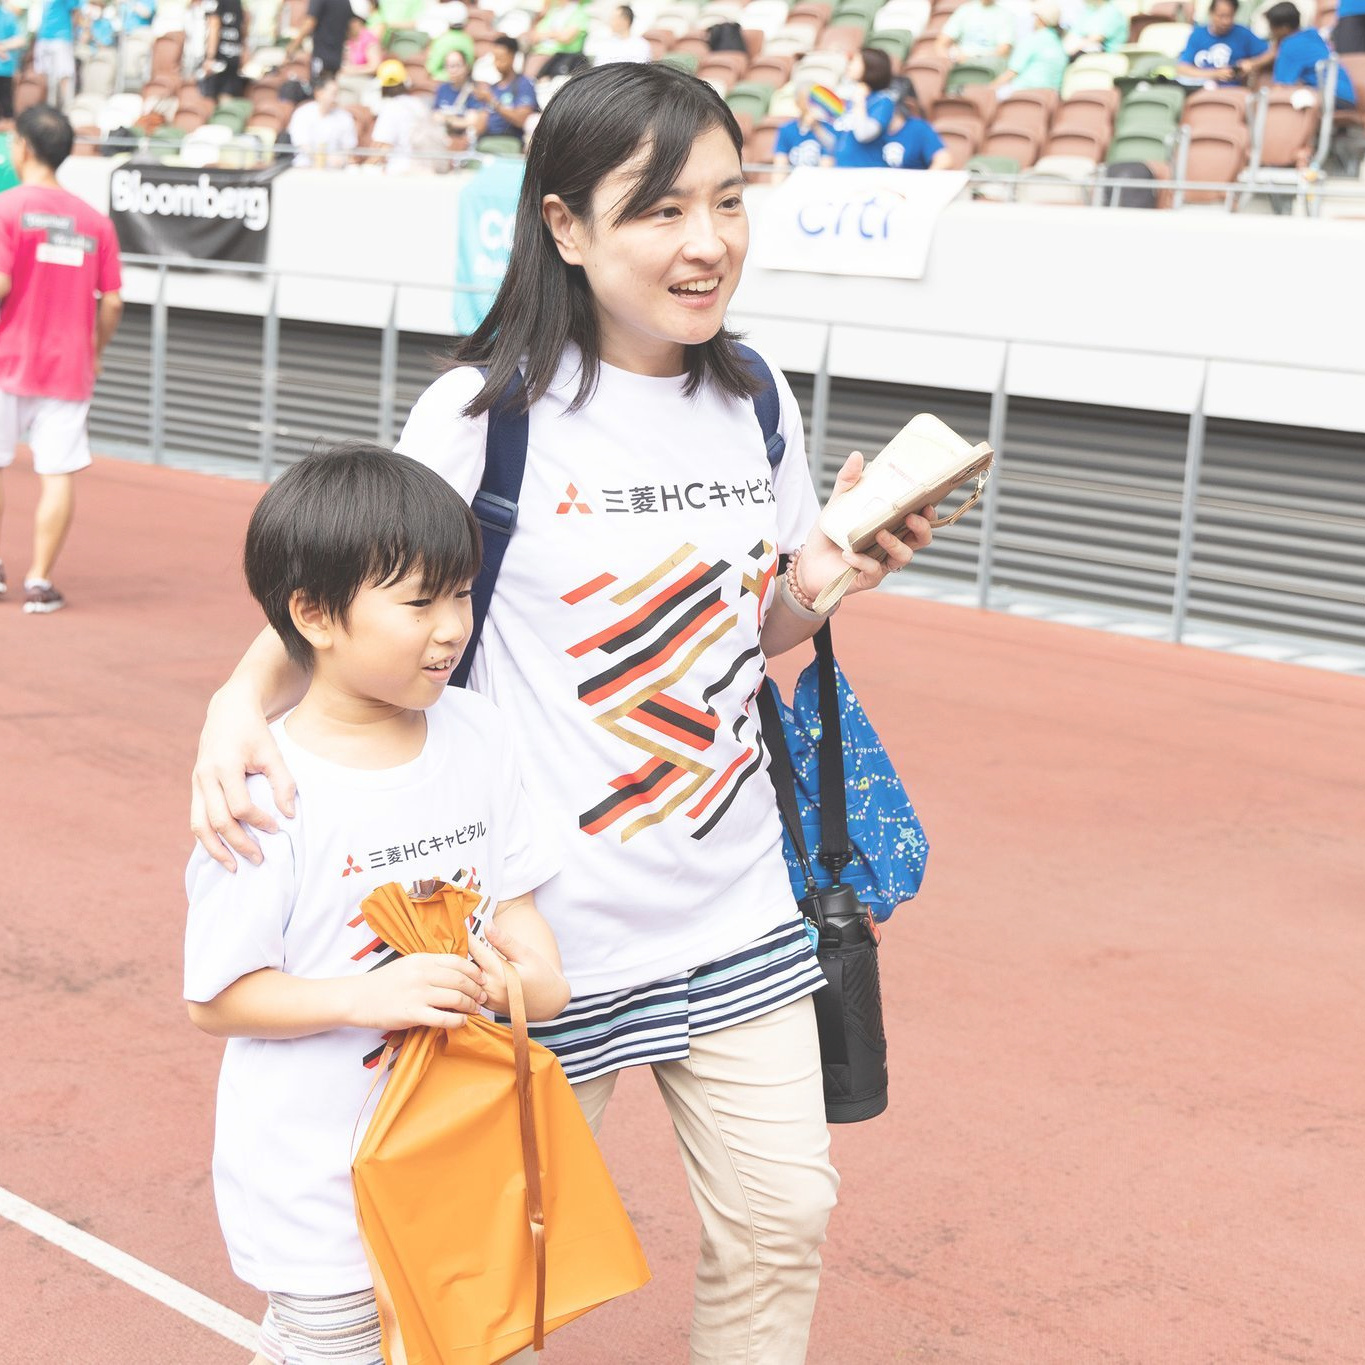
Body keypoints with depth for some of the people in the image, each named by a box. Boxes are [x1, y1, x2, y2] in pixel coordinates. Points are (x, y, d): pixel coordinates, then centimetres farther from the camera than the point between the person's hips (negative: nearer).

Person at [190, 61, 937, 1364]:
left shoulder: (757, 403, 2)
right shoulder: (489, 413, -14)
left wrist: (822, 581, -7)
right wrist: (242, 700, -23)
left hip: (737, 910, 5)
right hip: (552, 916, -4)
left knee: (782, 1220, 12)